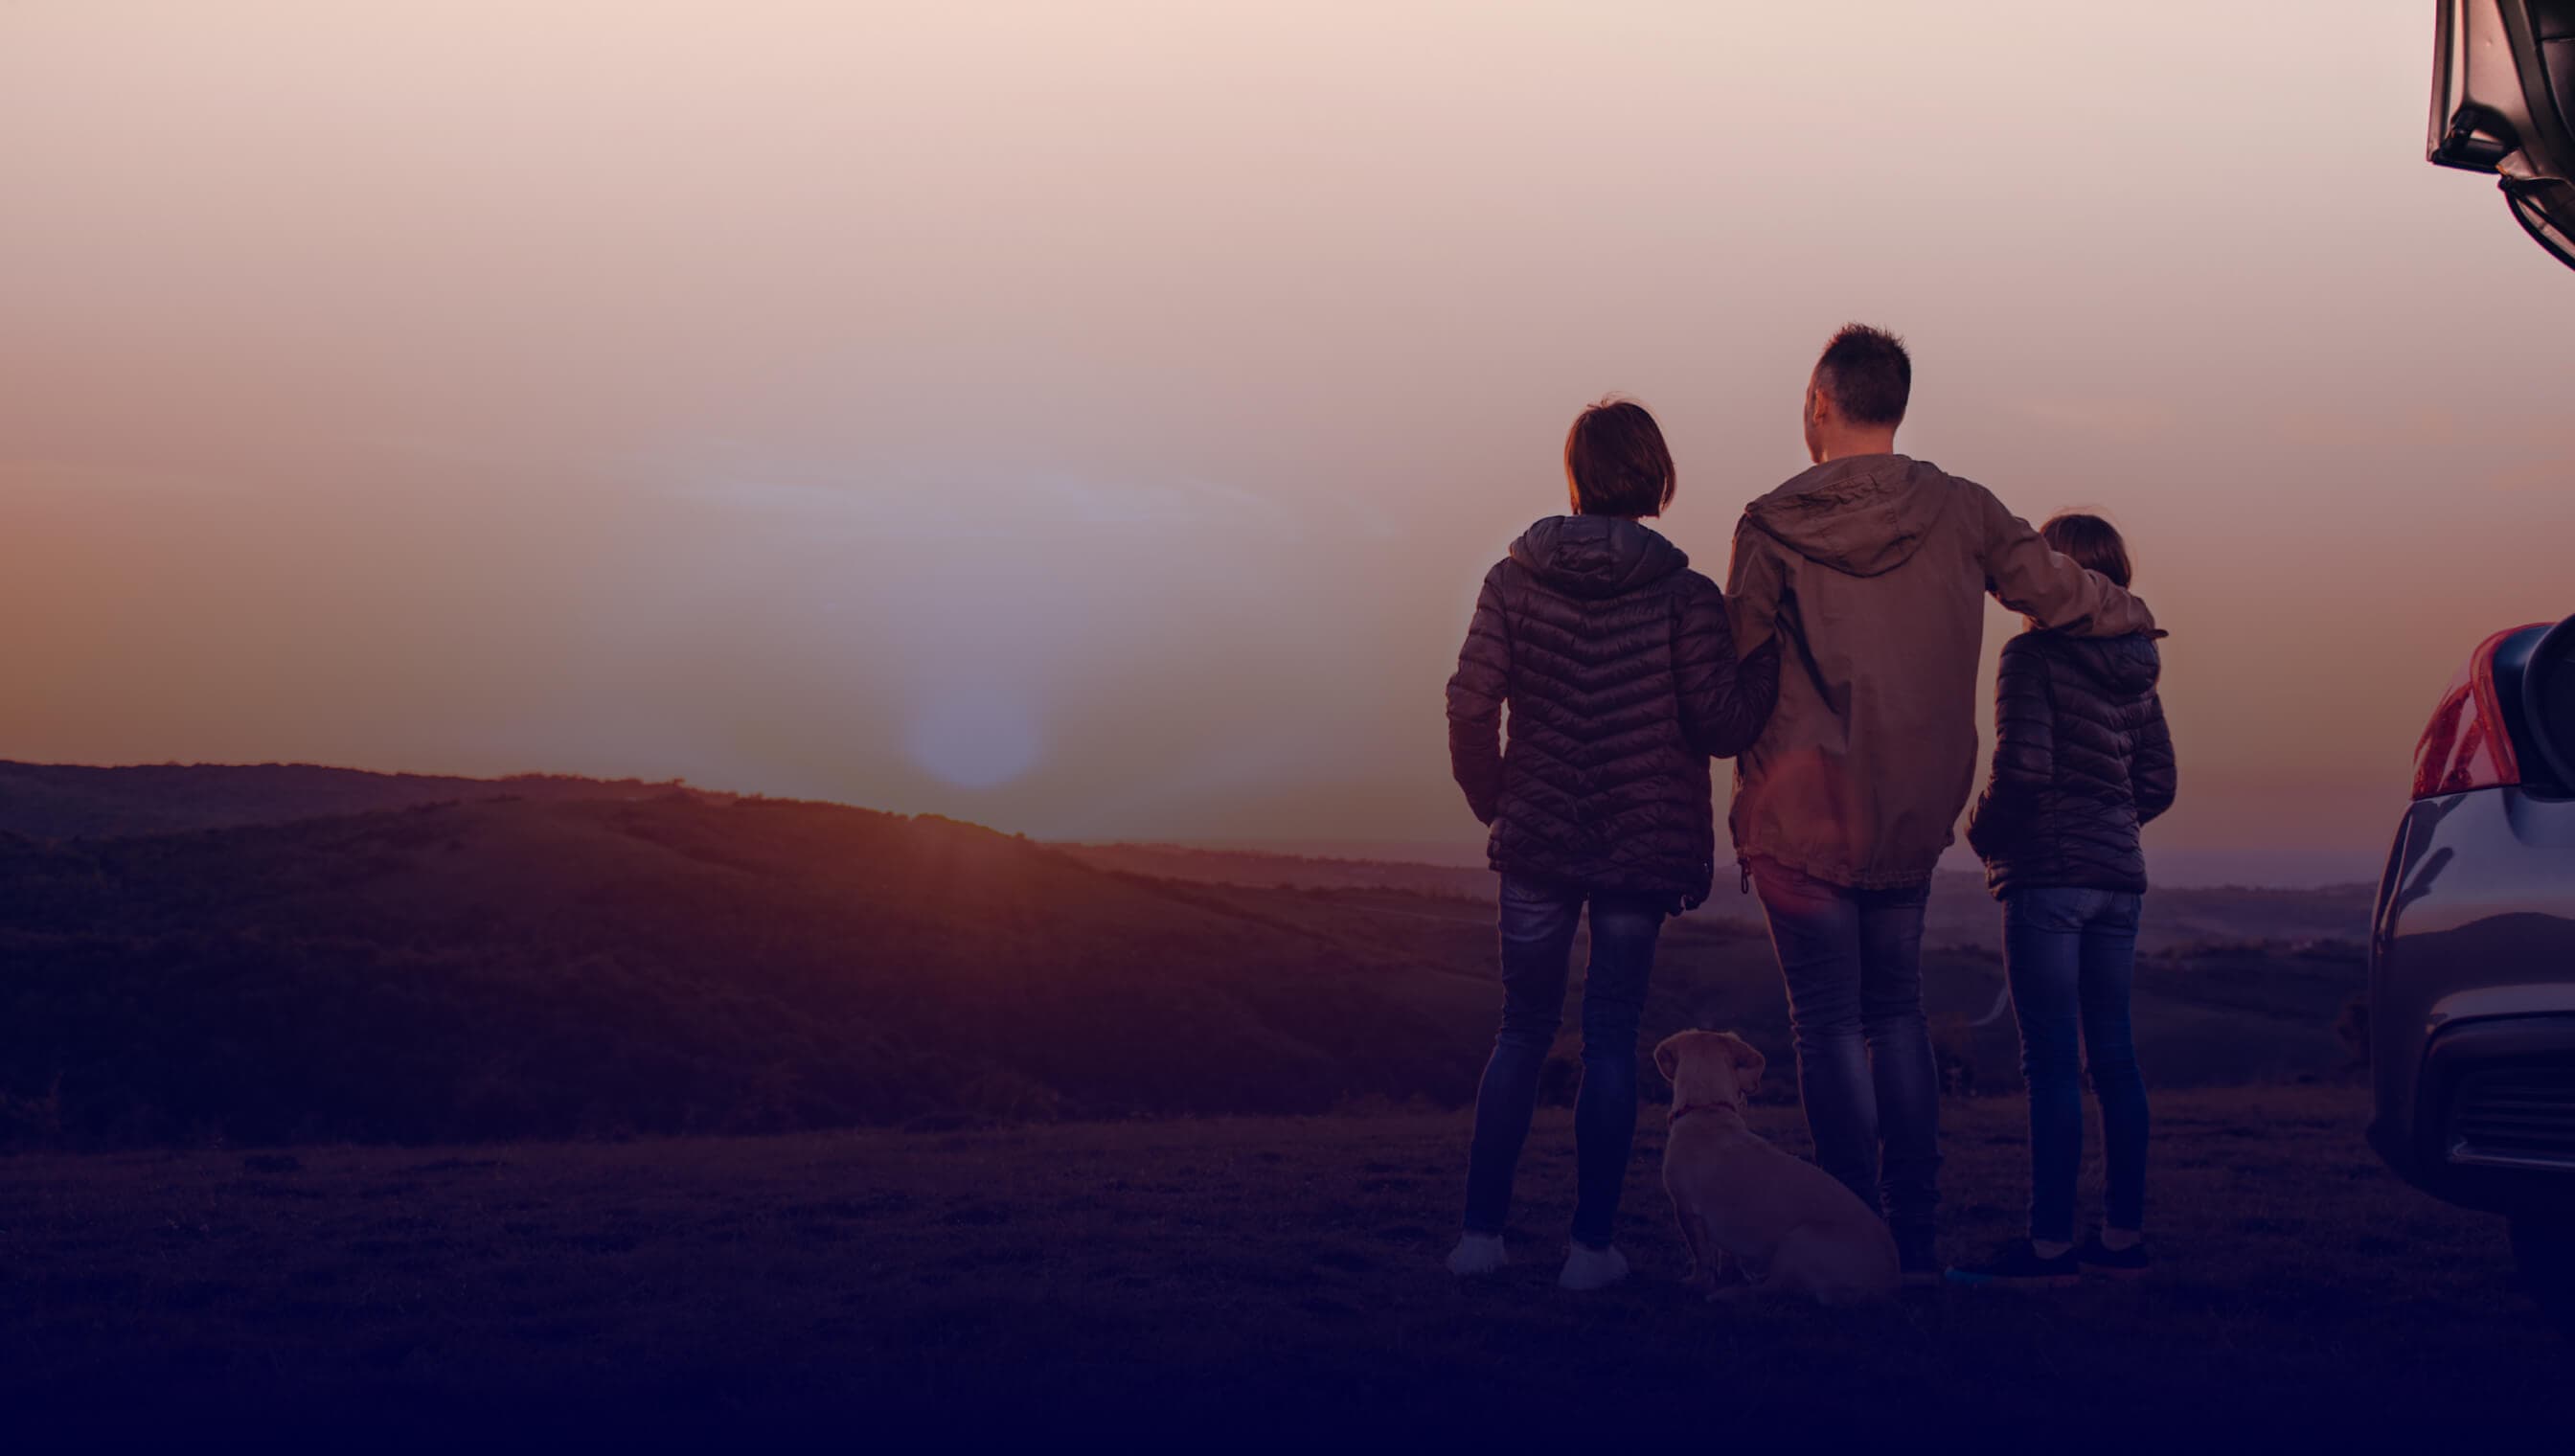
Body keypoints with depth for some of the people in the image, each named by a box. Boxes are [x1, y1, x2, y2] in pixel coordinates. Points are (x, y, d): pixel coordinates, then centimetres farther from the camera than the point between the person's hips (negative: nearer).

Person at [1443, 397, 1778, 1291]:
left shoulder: (1514, 581, -4)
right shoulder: (1684, 597, -9)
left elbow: (1470, 705, -5)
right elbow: (1722, 725, -11)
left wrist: (1493, 800, 10)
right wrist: (1773, 654, 2)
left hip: (1537, 845, 1)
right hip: (1643, 849, -1)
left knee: (1523, 1031, 13)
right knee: (1612, 1040, 7)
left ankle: (1480, 1232, 11)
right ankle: (1591, 1245, 8)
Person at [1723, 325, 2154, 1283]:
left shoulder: (1773, 527, -8)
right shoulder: (1960, 513, 0)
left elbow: (1735, 674, -5)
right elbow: (2063, 597, 8)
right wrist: (2134, 613, 29)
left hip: (1802, 812, -4)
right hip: (1912, 818, 4)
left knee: (1829, 1024, 1)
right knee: (1897, 1014, 15)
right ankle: (1917, 1240, 15)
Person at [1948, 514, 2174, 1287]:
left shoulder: (2034, 655, -10)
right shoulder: (2133, 669, 12)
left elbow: (2022, 768, -18)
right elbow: (2157, 785, 14)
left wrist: (1983, 831, -2)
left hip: (2048, 875, -7)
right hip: (2118, 875, 7)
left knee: (2051, 1060, -6)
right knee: (2113, 1055, 12)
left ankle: (2051, 1243, -6)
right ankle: (2123, 1233, 16)